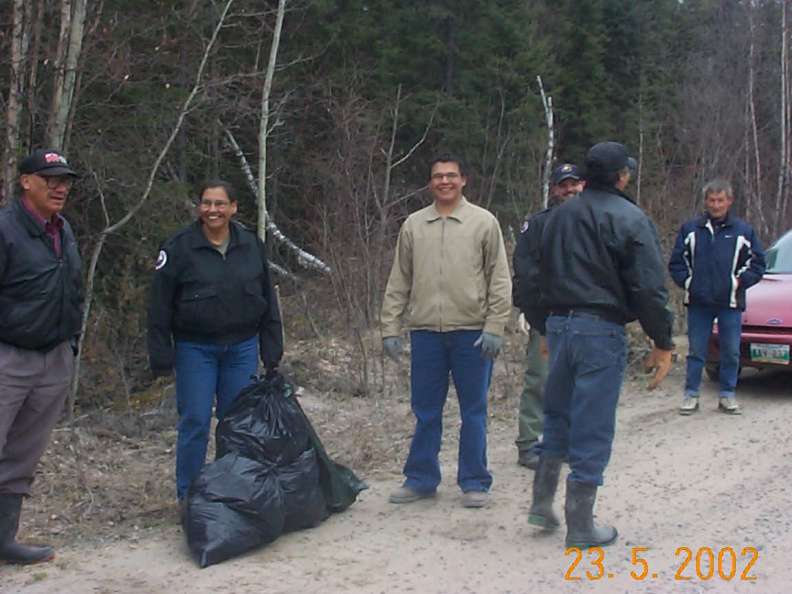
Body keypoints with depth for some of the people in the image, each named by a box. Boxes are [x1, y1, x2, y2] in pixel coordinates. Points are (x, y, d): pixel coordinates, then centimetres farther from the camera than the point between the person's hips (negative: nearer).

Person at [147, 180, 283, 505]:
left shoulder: (252, 245, 4)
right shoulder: (179, 247, -6)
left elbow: (268, 301, 10)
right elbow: (160, 306, -4)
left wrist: (271, 352, 7)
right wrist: (161, 358, -8)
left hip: (242, 347, 3)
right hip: (195, 348, -3)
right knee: (195, 421, -2)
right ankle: (188, 496, 11)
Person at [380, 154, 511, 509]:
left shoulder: (484, 222, 2)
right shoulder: (413, 225, 9)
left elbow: (500, 280, 0)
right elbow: (399, 281, 11)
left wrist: (494, 327, -8)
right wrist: (390, 327, 5)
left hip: (472, 332, -2)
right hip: (425, 332, 2)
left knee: (473, 412, 5)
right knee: (425, 412, 9)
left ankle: (474, 482, 17)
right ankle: (420, 479, 22)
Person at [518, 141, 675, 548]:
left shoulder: (560, 215, 12)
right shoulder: (630, 219, -8)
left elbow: (538, 277, 19)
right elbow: (649, 287, -11)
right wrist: (663, 343, -4)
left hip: (559, 326, 6)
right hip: (601, 330, -6)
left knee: (557, 416, 20)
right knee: (592, 428, 0)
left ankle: (542, 503, 22)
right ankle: (580, 525, 7)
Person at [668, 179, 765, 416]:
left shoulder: (743, 230, 5)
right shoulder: (690, 228, 6)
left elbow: (757, 264, 8)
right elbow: (676, 263, 10)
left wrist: (740, 281, -4)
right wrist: (687, 282, -2)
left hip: (731, 302, 0)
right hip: (698, 302, 0)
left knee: (731, 352, 5)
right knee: (696, 351, 5)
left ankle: (727, 395, 17)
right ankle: (691, 395, 13)